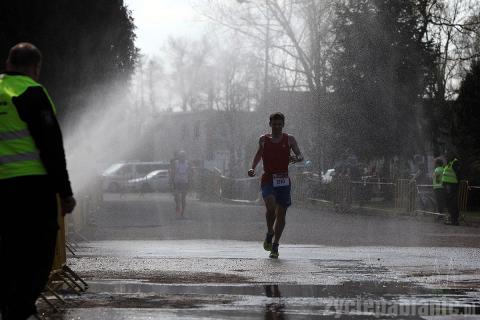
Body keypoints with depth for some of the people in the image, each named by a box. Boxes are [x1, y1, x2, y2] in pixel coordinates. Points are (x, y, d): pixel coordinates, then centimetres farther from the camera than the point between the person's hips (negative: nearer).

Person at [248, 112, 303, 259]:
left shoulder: (289, 139, 5)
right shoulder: (264, 139, 9)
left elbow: (300, 156, 1)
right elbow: (259, 153, 23)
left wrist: (296, 159, -23)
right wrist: (252, 168, 7)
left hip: (283, 181, 1)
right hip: (268, 179, -1)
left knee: (281, 214, 3)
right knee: (271, 206, -26)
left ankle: (275, 245, 16)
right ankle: (269, 233, -1)